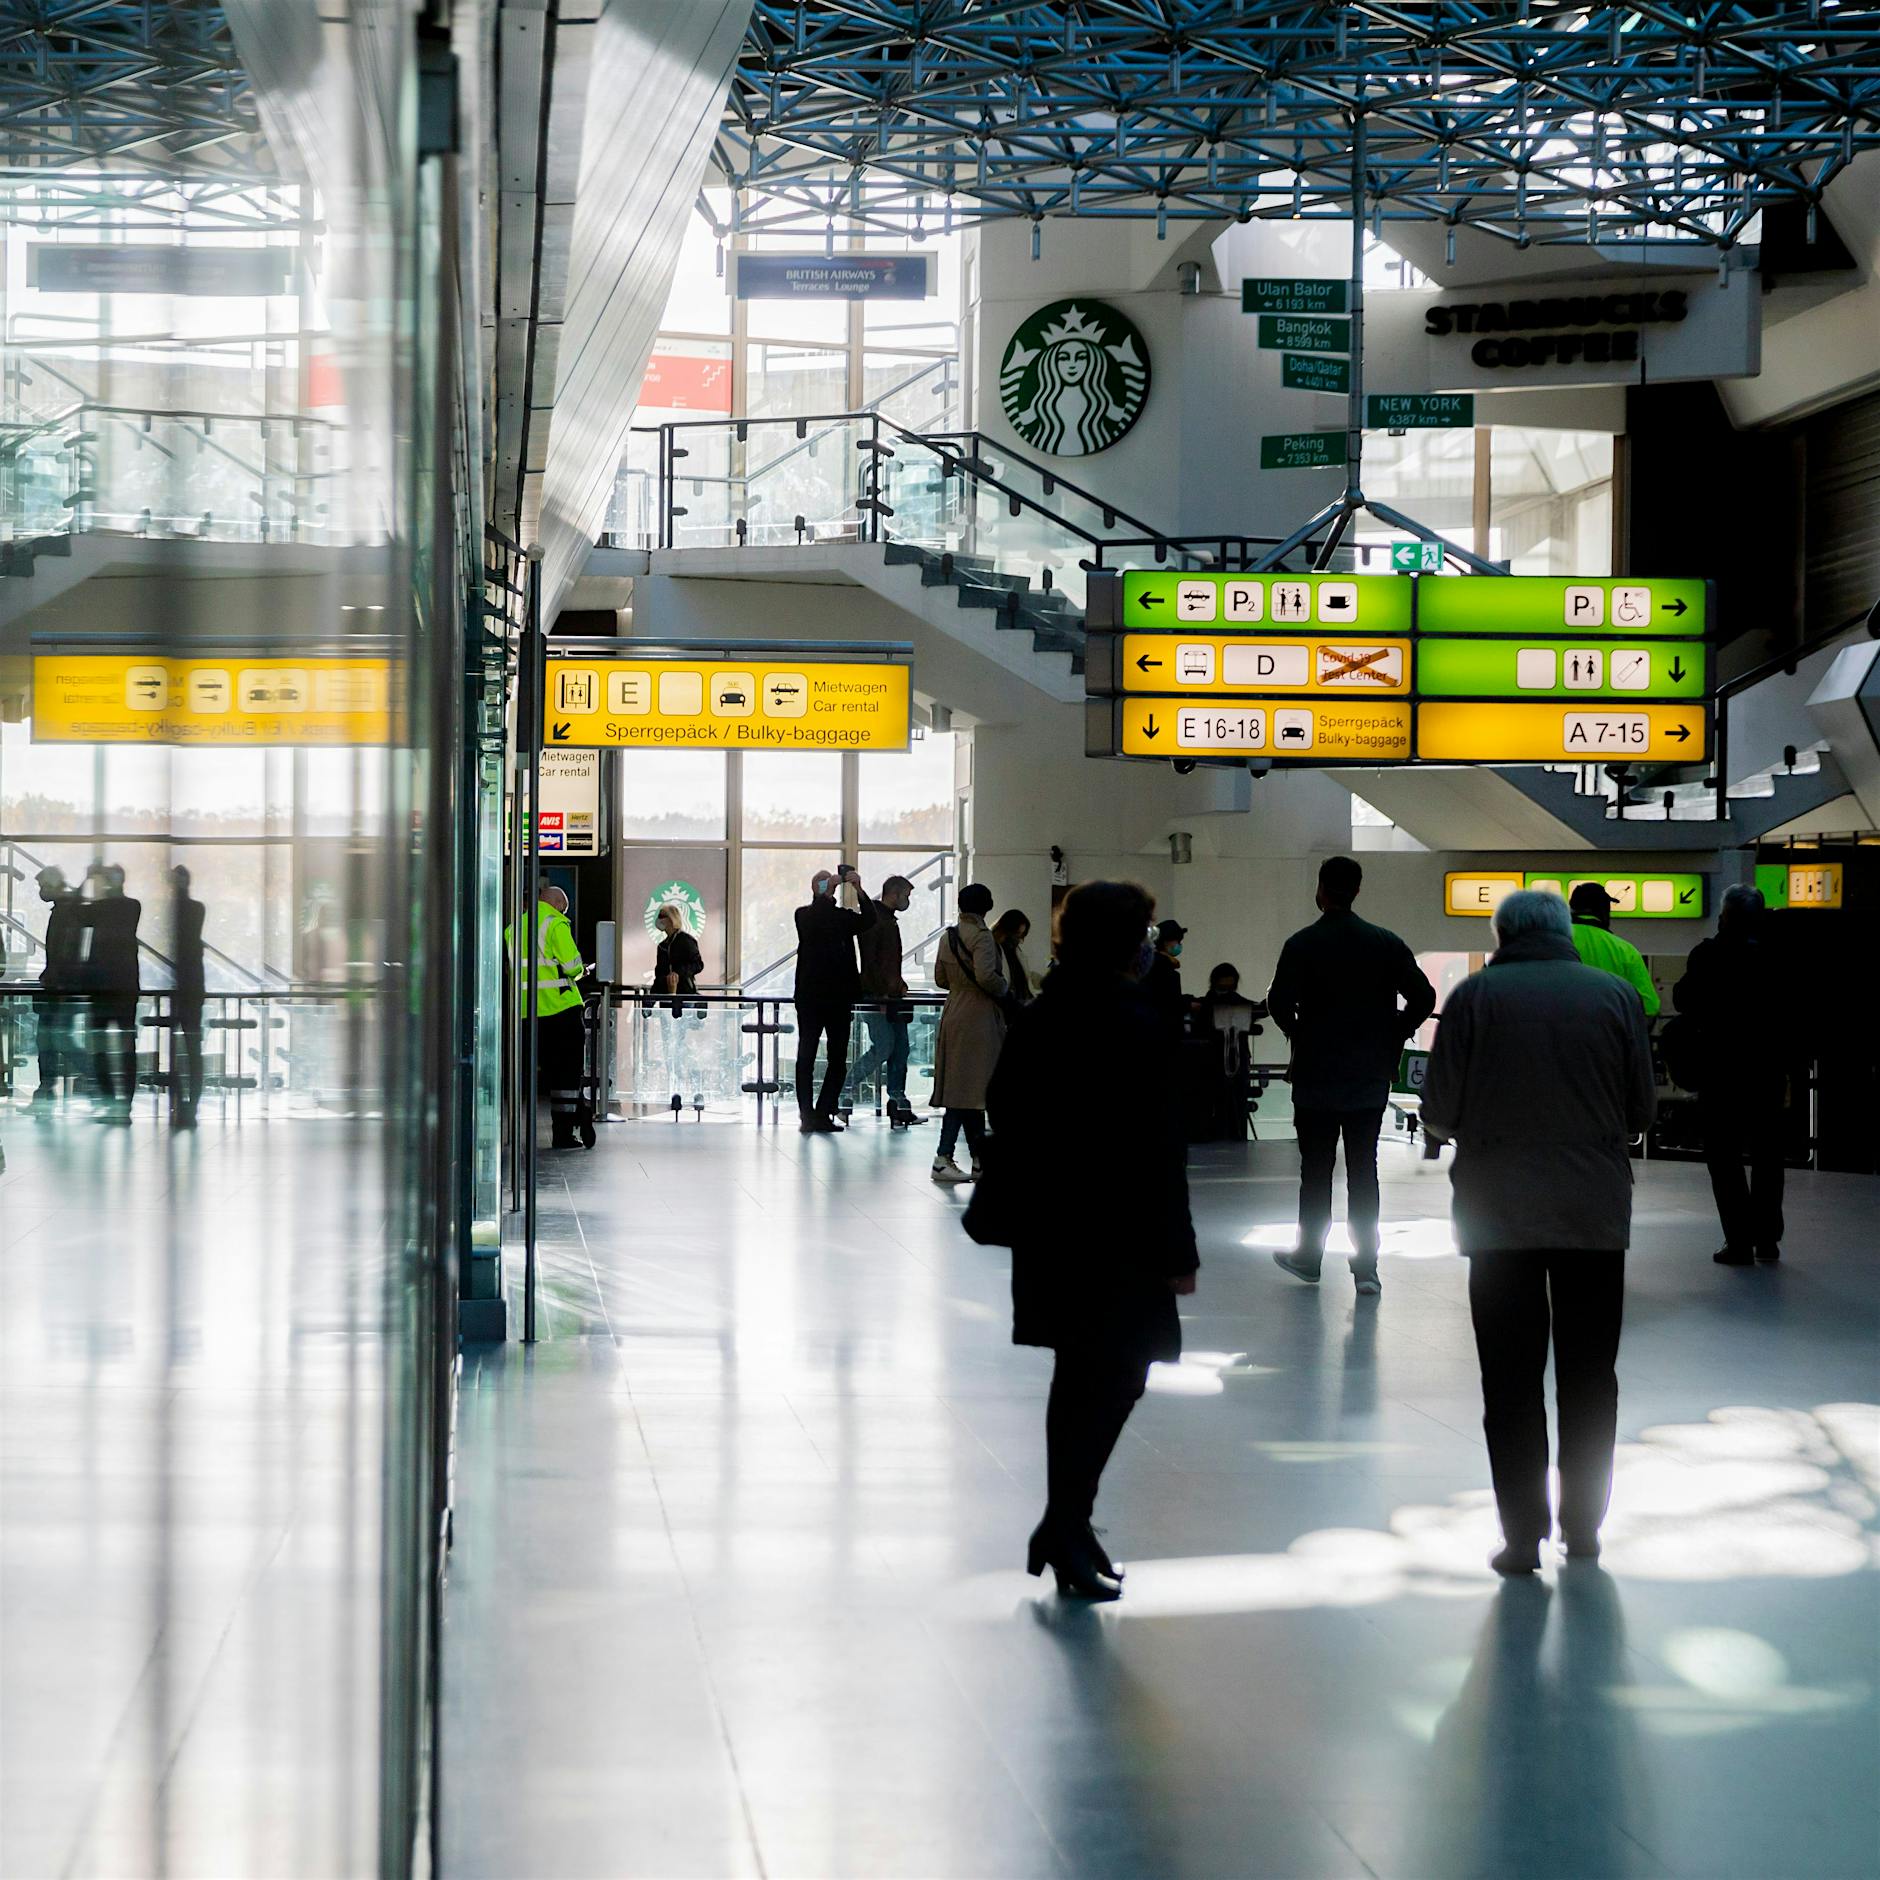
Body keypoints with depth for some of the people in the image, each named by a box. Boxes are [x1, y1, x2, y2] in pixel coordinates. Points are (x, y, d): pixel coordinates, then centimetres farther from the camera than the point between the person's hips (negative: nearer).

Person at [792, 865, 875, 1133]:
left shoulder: (844, 916, 14)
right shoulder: (804, 914, 5)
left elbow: (868, 920, -5)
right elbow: (815, 923, -17)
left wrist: (859, 890, -17)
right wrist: (827, 894, -22)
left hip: (839, 996, 4)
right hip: (811, 997, -4)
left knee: (838, 1059, 3)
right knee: (806, 1057, -2)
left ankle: (822, 1114, 9)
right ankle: (807, 1115, -2)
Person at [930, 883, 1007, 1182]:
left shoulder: (947, 937, 10)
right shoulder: (981, 936, -14)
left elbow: (940, 979, 16)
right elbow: (985, 975, -25)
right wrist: (1003, 989, -7)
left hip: (953, 1017, 9)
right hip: (978, 1018, -9)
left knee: (966, 1089, 11)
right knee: (968, 1089, -6)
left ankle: (980, 1158, 15)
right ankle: (943, 1158, -8)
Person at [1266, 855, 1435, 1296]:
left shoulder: (1302, 945, -8)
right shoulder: (1386, 944, -1)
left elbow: (1279, 1003, -14)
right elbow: (1423, 998, -4)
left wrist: (1300, 1035, 5)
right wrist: (1392, 1037, 8)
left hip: (1316, 1076, -2)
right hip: (1371, 1078, 2)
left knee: (1315, 1172, 10)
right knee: (1363, 1171, 6)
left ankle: (1308, 1258, 18)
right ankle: (1365, 1268, 3)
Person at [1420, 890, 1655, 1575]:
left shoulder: (1476, 995, -1)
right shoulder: (1616, 996, 3)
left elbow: (1439, 1114, -2)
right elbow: (1642, 1112, 6)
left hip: (1499, 1211, -1)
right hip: (1596, 1210, 1)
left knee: (1511, 1378, 4)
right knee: (1588, 1373, 12)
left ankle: (1523, 1534, 2)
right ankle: (1583, 1527, 17)